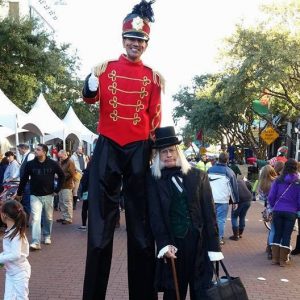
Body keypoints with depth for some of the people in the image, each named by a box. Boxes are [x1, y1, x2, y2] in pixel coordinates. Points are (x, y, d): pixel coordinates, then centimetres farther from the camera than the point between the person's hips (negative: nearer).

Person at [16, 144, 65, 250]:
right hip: (35, 196, -1)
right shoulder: (30, 164, -6)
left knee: (48, 218, 14)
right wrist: (19, 193, 8)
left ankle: (47, 236, 36)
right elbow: (24, 179, 3)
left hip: (48, 195, 1)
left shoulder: (53, 164, -7)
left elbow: (62, 176, 6)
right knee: (36, 218, -10)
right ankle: (36, 242, -10)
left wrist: (57, 189, 2)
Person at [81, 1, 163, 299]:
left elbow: (154, 116, 10)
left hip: (139, 148, 1)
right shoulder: (106, 67, 8)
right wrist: (92, 81, -17)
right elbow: (90, 98, -1)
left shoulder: (152, 76, 9)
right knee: (101, 215, 1)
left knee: (140, 218, 5)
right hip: (108, 146, 0)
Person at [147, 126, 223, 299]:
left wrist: (214, 246, -3)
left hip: (200, 244, 1)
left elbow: (209, 212, 2)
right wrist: (164, 244, -14)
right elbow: (155, 215, -3)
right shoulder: (154, 180, 2)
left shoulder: (198, 176, 4)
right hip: (173, 245, -1)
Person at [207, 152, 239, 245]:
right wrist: (235, 201, 5)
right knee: (221, 219, 2)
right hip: (223, 200, -4)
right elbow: (234, 187, -1)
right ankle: (220, 238, 4)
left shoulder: (210, 170, 7)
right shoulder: (229, 172, -4)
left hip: (210, 199, 4)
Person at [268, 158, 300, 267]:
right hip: (291, 212, -1)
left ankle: (275, 258, 16)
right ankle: (283, 260, 12)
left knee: (277, 234, 12)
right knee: (287, 235, 7)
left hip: (277, 211, 1)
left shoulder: (278, 180, -2)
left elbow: (271, 197, -3)